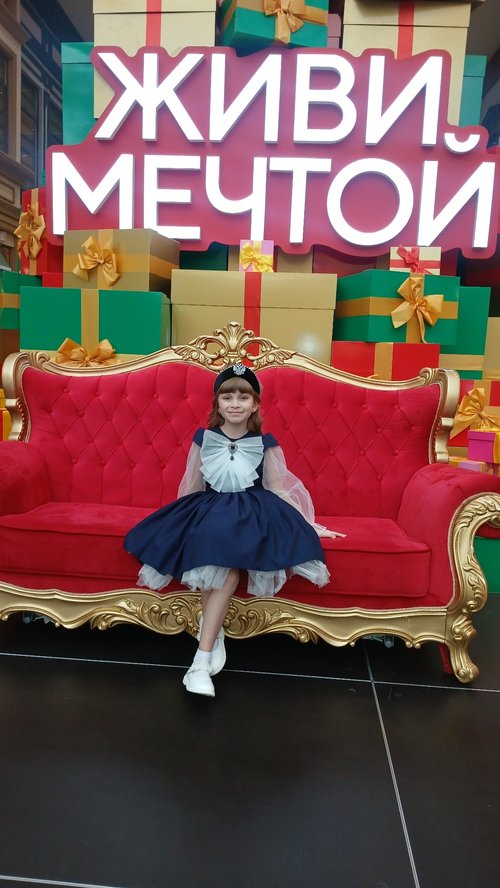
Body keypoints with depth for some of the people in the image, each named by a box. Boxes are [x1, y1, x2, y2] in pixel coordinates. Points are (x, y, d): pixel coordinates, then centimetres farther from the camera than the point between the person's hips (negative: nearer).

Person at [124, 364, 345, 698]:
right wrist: (180, 519, 13)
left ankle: (202, 660, -24)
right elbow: (191, 487, 13)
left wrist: (309, 526, 3)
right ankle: (214, 634, -8)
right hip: (210, 509, 2)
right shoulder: (203, 439, 5)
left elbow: (278, 490, 6)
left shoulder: (266, 443, 3)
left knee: (227, 565, -31)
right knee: (224, 568, -31)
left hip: (251, 511, -1)